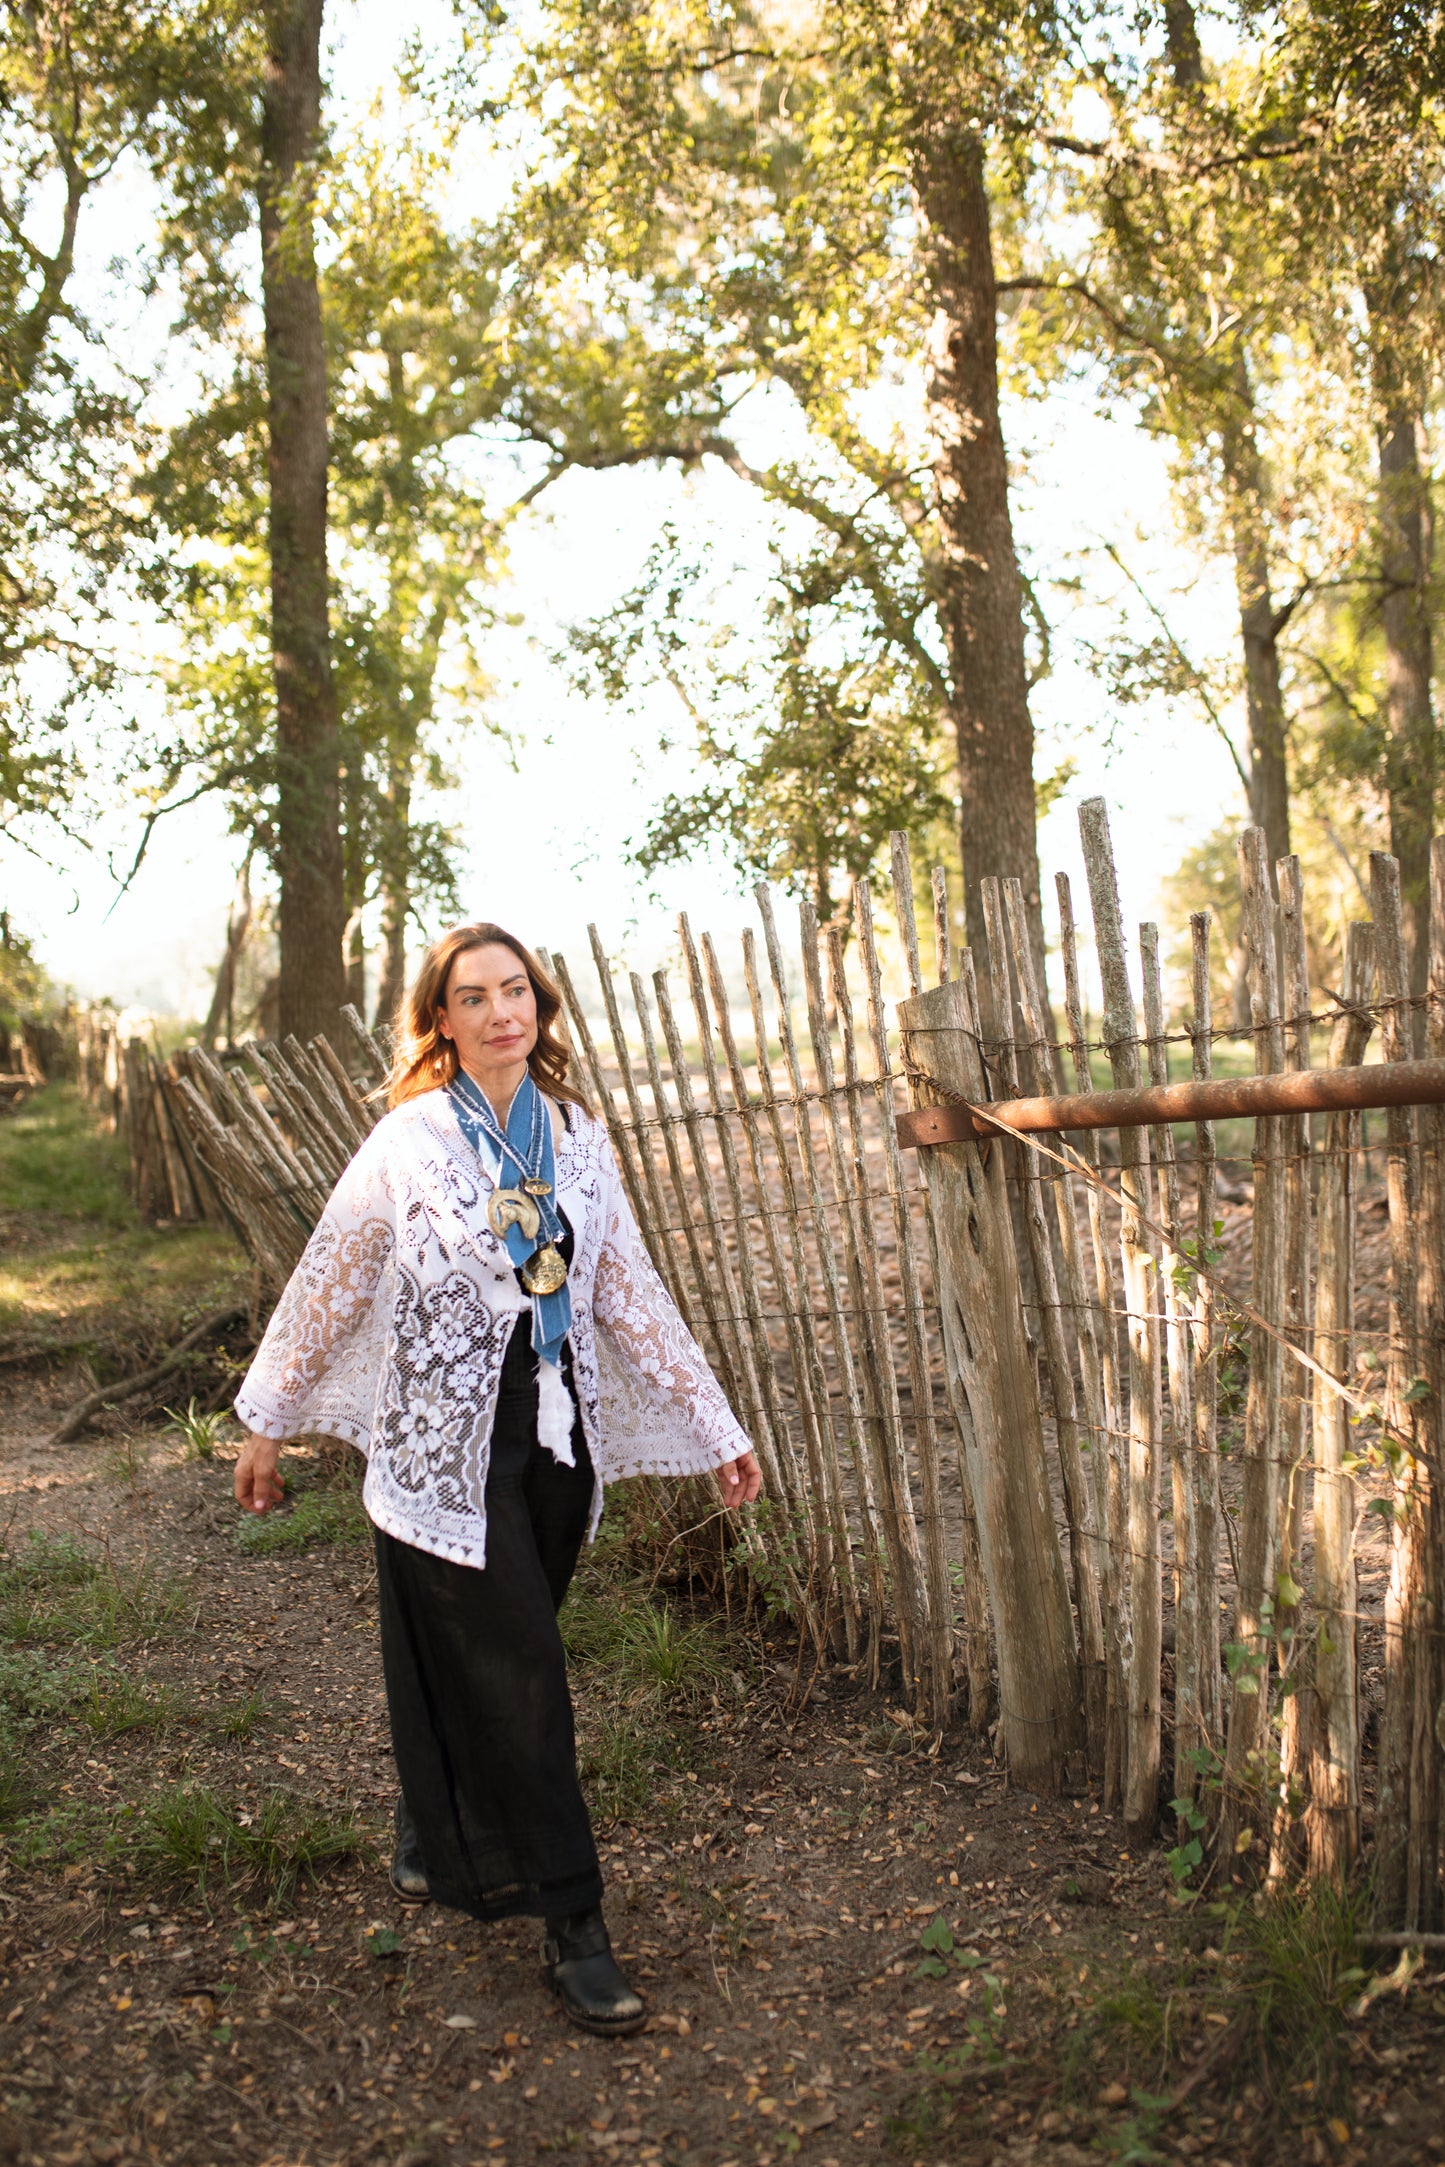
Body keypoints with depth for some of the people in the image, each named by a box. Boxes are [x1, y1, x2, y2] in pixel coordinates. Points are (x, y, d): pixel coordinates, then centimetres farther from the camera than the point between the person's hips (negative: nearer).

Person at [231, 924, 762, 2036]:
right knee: (518, 1681, -3)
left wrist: (715, 1425, 7)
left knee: (503, 1665, 14)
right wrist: (268, 1422, 6)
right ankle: (574, 1926, 8)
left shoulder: (577, 1135, 5)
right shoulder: (410, 1142, -8)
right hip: (448, 1444, -4)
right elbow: (327, 1285, 1)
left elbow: (632, 1291, 8)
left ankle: (440, 1845, 38)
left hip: (556, 1433, 5)